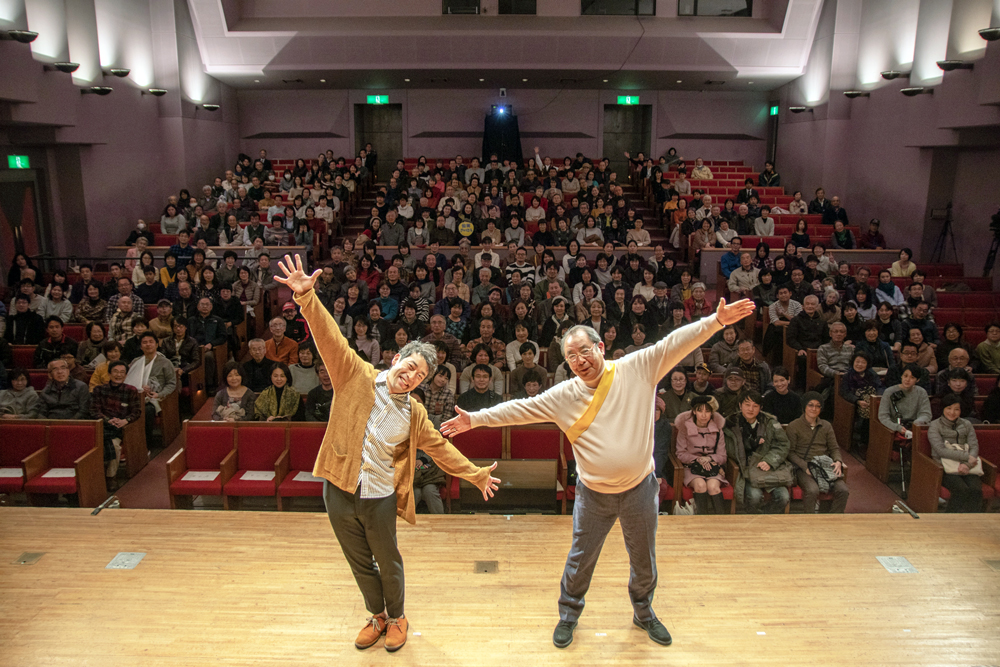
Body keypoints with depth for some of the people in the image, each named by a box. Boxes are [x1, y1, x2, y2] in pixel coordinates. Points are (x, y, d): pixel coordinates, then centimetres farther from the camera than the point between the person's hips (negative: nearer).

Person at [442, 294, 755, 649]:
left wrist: (717, 321, -23)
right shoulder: (563, 396, -8)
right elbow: (519, 409, -6)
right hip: (593, 495, 0)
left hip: (640, 489, 0)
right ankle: (569, 615, 41)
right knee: (580, 559, 14)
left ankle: (644, 613, 46)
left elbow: (676, 342, -14)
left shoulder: (637, 369, -11)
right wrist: (474, 419, -9)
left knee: (644, 560, 18)